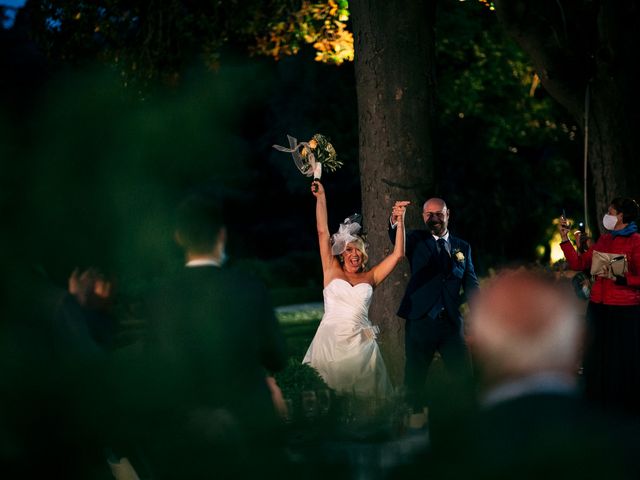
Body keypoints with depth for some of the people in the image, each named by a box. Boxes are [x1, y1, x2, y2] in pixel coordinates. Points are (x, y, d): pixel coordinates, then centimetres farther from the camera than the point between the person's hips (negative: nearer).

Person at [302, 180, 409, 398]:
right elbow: (323, 232, 7)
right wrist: (321, 198, 6)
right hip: (330, 339, -1)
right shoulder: (332, 271, 8)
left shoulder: (370, 277, 11)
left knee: (363, 391, 0)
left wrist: (400, 221, 1)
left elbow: (398, 254, 8)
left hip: (360, 342, 1)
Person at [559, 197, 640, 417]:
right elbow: (578, 264, 10)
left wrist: (619, 278, -23)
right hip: (598, 306, 7)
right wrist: (565, 238, 7)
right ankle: (603, 397, 30)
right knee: (599, 355, 15)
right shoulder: (604, 239, 10)